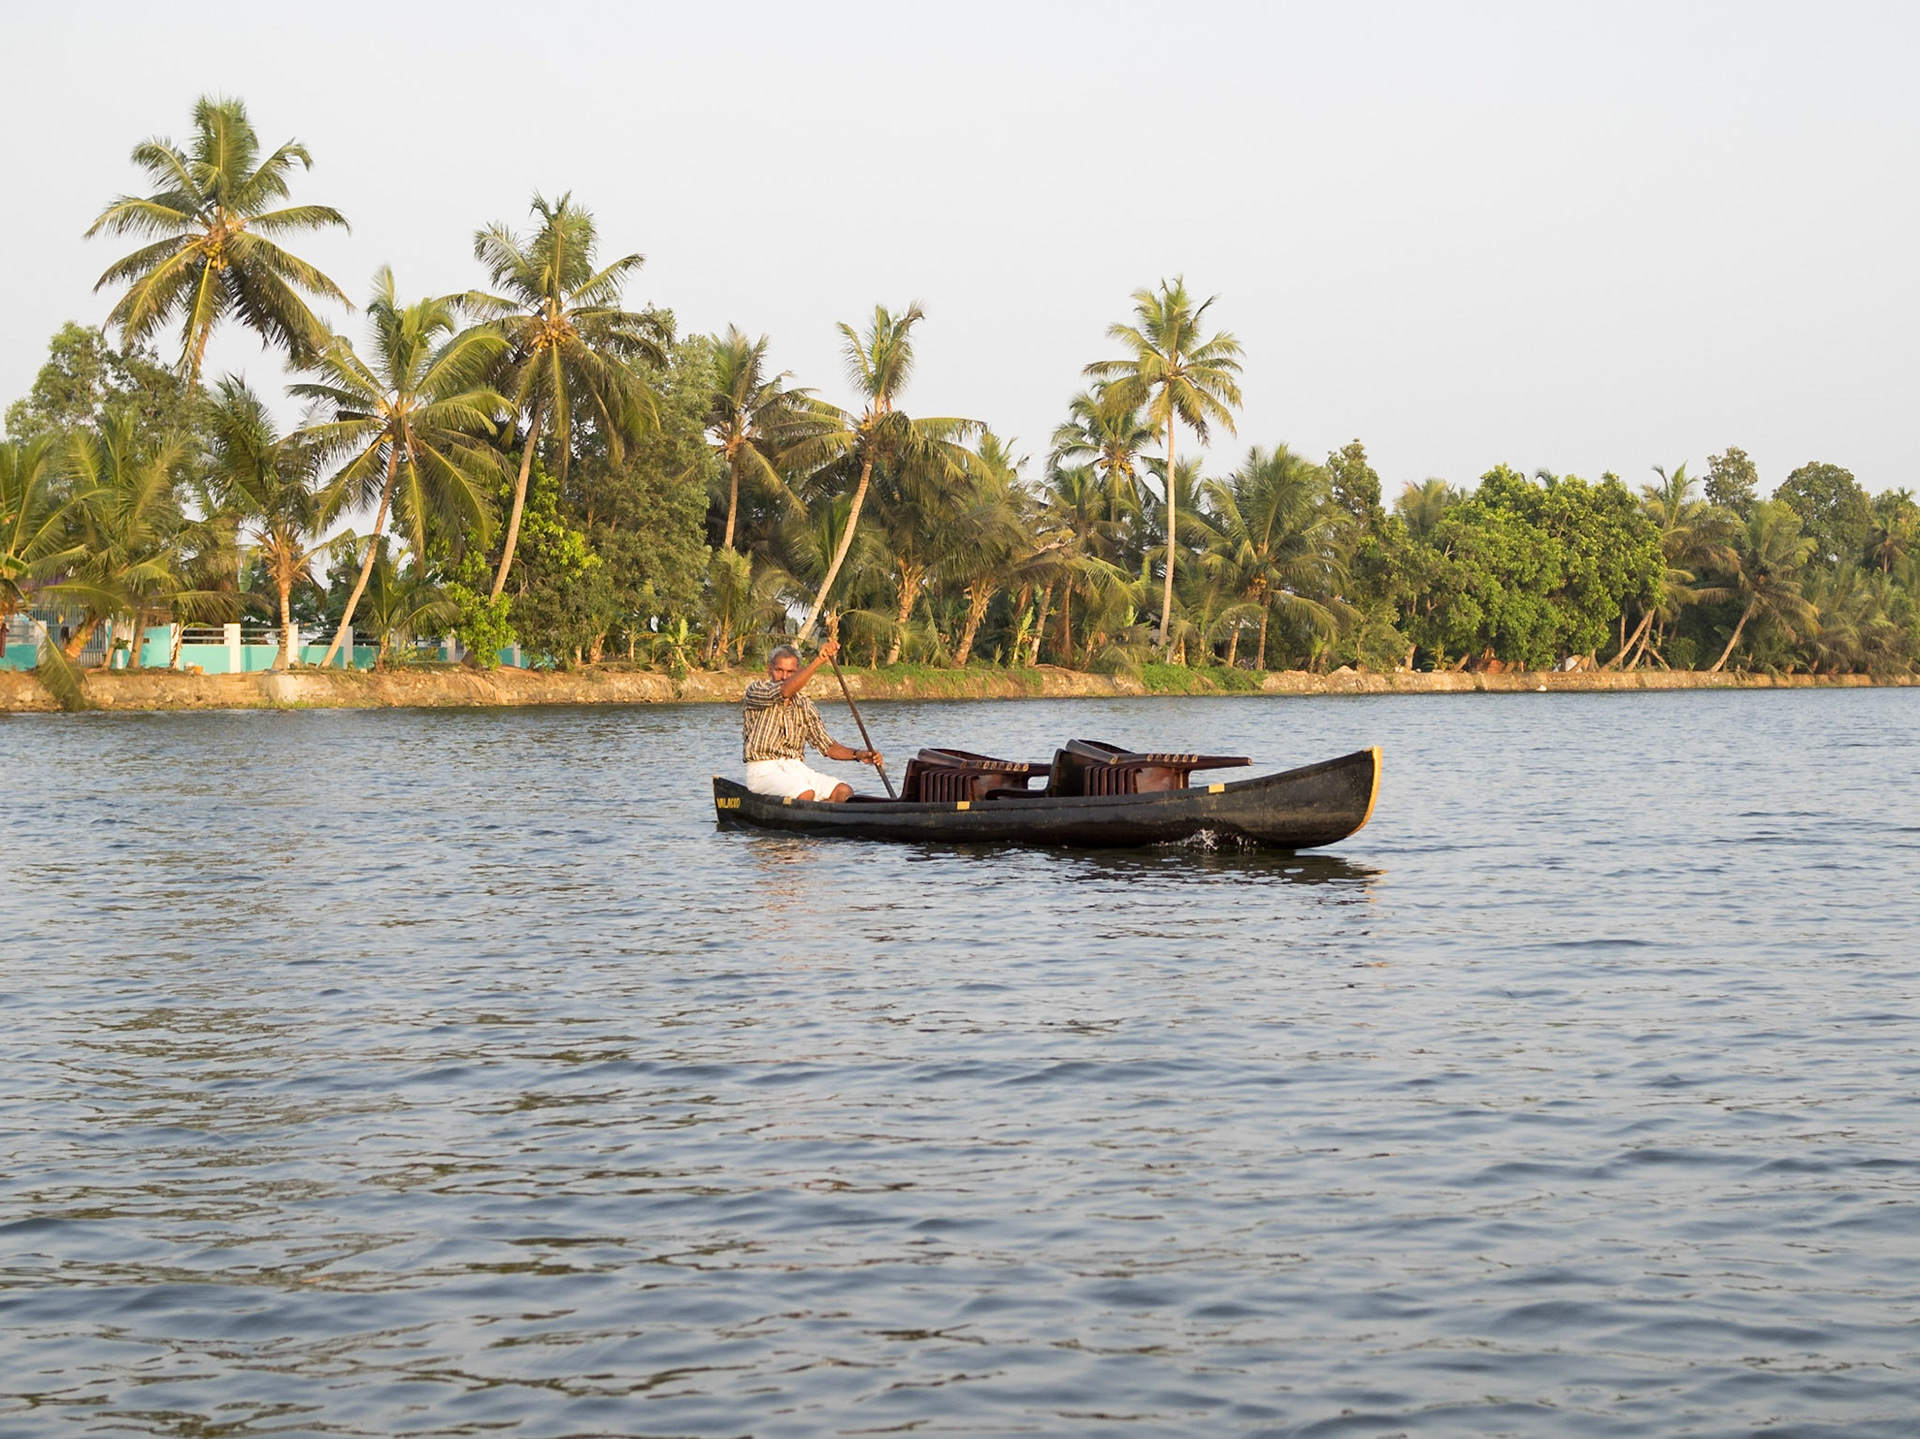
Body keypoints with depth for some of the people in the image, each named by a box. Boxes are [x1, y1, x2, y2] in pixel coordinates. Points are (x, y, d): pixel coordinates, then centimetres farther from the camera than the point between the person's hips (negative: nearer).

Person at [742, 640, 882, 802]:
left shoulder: (804, 705, 14)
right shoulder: (755, 690, -2)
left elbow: (827, 746, 13)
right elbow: (784, 692, -24)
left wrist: (857, 754, -7)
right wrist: (818, 661, -33)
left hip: (797, 768, 6)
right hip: (764, 770, -6)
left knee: (844, 791, -16)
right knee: (806, 794, -33)